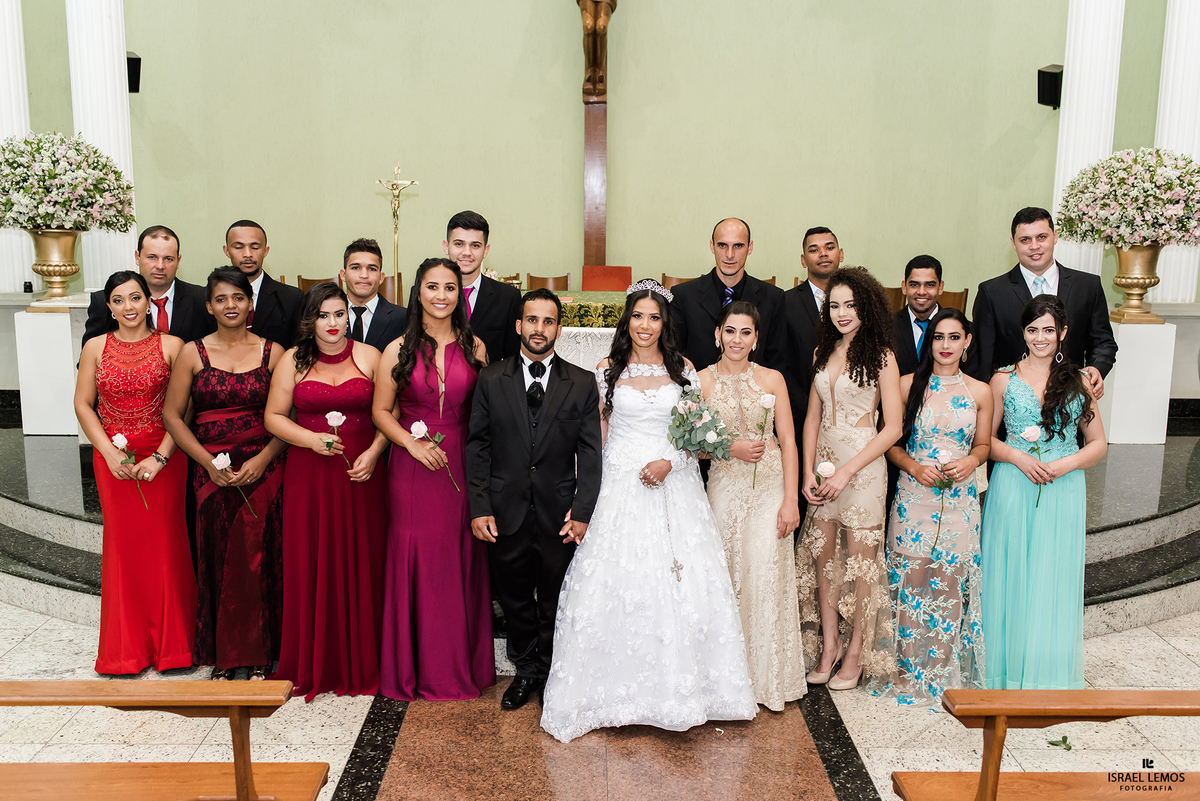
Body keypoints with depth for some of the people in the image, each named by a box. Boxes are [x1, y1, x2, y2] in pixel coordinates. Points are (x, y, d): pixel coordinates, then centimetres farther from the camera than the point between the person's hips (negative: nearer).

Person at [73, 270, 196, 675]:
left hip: (163, 457, -2)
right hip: (113, 458, 2)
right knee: (122, 543, 5)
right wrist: (109, 452, -6)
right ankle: (127, 647, 19)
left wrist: (161, 456, -14)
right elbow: (83, 404, 5)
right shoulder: (95, 348, 4)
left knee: (165, 541, 1)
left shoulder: (171, 346, -3)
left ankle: (170, 641, 16)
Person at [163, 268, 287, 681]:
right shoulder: (193, 353, 4)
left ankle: (260, 655, 14)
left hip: (263, 472, -1)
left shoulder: (272, 352, 2)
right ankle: (222, 655, 20)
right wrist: (209, 463, -6)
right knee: (216, 561, 4)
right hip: (211, 473, 1)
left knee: (260, 560, 0)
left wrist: (262, 459, -12)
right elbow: (172, 415, 4)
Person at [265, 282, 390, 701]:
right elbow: (274, 416, 5)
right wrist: (311, 439, -11)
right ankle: (315, 664, 17)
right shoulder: (293, 360, 5)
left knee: (361, 564, 4)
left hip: (361, 475, 0)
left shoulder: (369, 356, 4)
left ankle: (361, 662, 17)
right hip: (309, 476, 0)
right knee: (310, 566, 3)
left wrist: (373, 453, -11)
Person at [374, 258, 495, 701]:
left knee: (462, 561, 7)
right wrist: (414, 444, -12)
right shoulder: (399, 350, 1)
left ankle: (463, 665, 22)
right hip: (413, 466, -1)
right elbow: (381, 411, 3)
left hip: (462, 465, 1)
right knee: (416, 560, 3)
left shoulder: (474, 348, 4)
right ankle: (417, 668, 18)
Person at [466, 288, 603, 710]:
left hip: (559, 516, 0)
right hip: (505, 514, 1)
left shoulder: (582, 384, 1)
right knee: (514, 599, 14)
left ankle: (551, 672, 33)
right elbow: (477, 446, 1)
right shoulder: (491, 379, 2)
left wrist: (582, 512, -9)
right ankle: (526, 671, 34)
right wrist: (479, 508, -6)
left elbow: (590, 453, -1)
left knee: (556, 603, 12)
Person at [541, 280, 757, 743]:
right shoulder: (607, 371, 5)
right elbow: (597, 435, 6)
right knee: (615, 581, -2)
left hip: (673, 485, 1)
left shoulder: (683, 370, 7)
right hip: (619, 487, -1)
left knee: (679, 580, -1)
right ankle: (620, 689, 11)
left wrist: (670, 463, -11)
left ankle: (676, 685, 15)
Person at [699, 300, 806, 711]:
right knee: (728, 576, 2)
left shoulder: (772, 379, 4)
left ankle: (769, 676, 11)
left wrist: (791, 500, -5)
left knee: (767, 574, -4)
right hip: (725, 487, 0)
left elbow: (788, 442, 2)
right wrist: (730, 448, -14)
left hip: (770, 486, 0)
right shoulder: (702, 380, 3)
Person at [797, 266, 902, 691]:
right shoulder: (822, 354, 9)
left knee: (860, 559, 3)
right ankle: (828, 644, 21)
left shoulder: (881, 357, -6)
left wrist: (847, 471, -13)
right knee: (823, 555, 7)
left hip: (863, 465, -5)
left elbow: (893, 426, -9)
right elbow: (812, 418, 11)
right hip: (823, 461, 5)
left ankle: (857, 652, 17)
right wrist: (808, 473, 1)